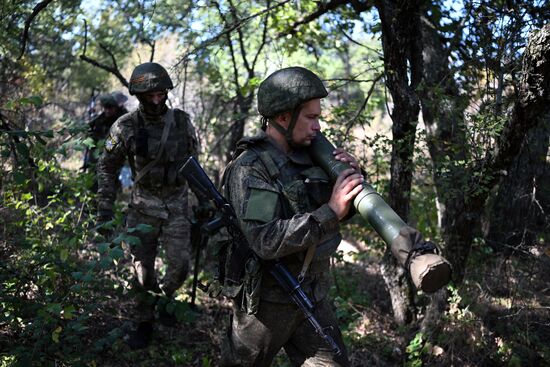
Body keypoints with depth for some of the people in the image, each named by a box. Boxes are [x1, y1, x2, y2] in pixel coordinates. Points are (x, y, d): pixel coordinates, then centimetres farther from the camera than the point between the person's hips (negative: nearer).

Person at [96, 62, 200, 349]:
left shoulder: (182, 122, -4)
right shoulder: (126, 127, -9)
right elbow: (107, 167, 2)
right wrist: (104, 206, -2)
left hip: (176, 205, 1)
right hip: (142, 207, -1)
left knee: (180, 266, -2)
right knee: (142, 269, 5)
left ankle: (163, 298, 30)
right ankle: (144, 323, 23)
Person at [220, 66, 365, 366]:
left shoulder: (306, 155, 2)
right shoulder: (249, 167, -19)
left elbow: (342, 211, 10)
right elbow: (266, 241, -30)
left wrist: (350, 179, -10)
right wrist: (330, 212, -33)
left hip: (313, 294, 6)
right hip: (268, 299, -6)